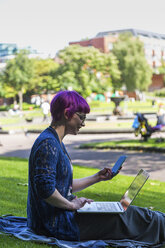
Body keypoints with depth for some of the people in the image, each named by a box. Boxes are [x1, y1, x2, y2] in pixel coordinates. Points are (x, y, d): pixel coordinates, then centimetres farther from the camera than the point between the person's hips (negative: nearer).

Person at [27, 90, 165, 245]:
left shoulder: (55, 142, 14)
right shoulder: (47, 143, -20)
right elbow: (45, 189, -29)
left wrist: (97, 178, 16)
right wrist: (72, 205, -17)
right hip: (56, 225, -10)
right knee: (127, 216, -3)